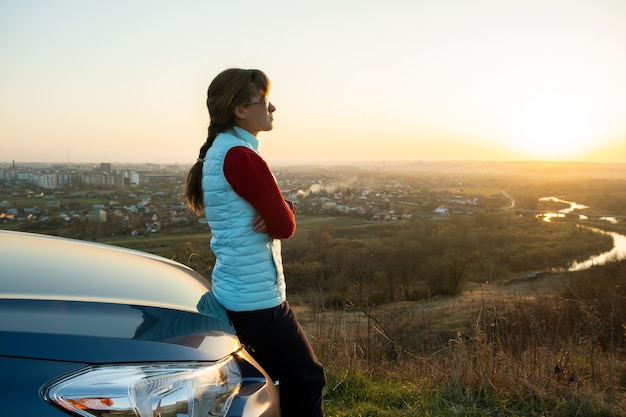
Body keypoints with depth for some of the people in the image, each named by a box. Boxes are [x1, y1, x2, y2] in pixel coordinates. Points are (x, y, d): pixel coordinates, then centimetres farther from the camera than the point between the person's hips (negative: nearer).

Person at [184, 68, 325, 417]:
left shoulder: (218, 151, 12)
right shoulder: (241, 156, -19)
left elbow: (281, 212, 12)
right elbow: (286, 226, -17)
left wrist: (279, 210, -9)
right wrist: (282, 214, 3)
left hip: (238, 292, 10)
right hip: (257, 297, -10)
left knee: (290, 380, 20)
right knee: (308, 379, 2)